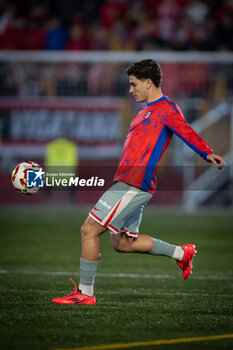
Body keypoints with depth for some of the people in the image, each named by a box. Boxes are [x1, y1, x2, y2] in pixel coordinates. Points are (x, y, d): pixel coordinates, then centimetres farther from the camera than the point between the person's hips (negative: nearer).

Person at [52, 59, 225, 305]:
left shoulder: (167, 109, -6)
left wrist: (208, 154, -36)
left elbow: (188, 133, -21)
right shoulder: (147, 111, 24)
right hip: (127, 182, 10)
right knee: (122, 243, 16)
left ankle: (85, 292, -4)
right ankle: (181, 253, 23)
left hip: (134, 184, -10)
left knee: (89, 230, -10)